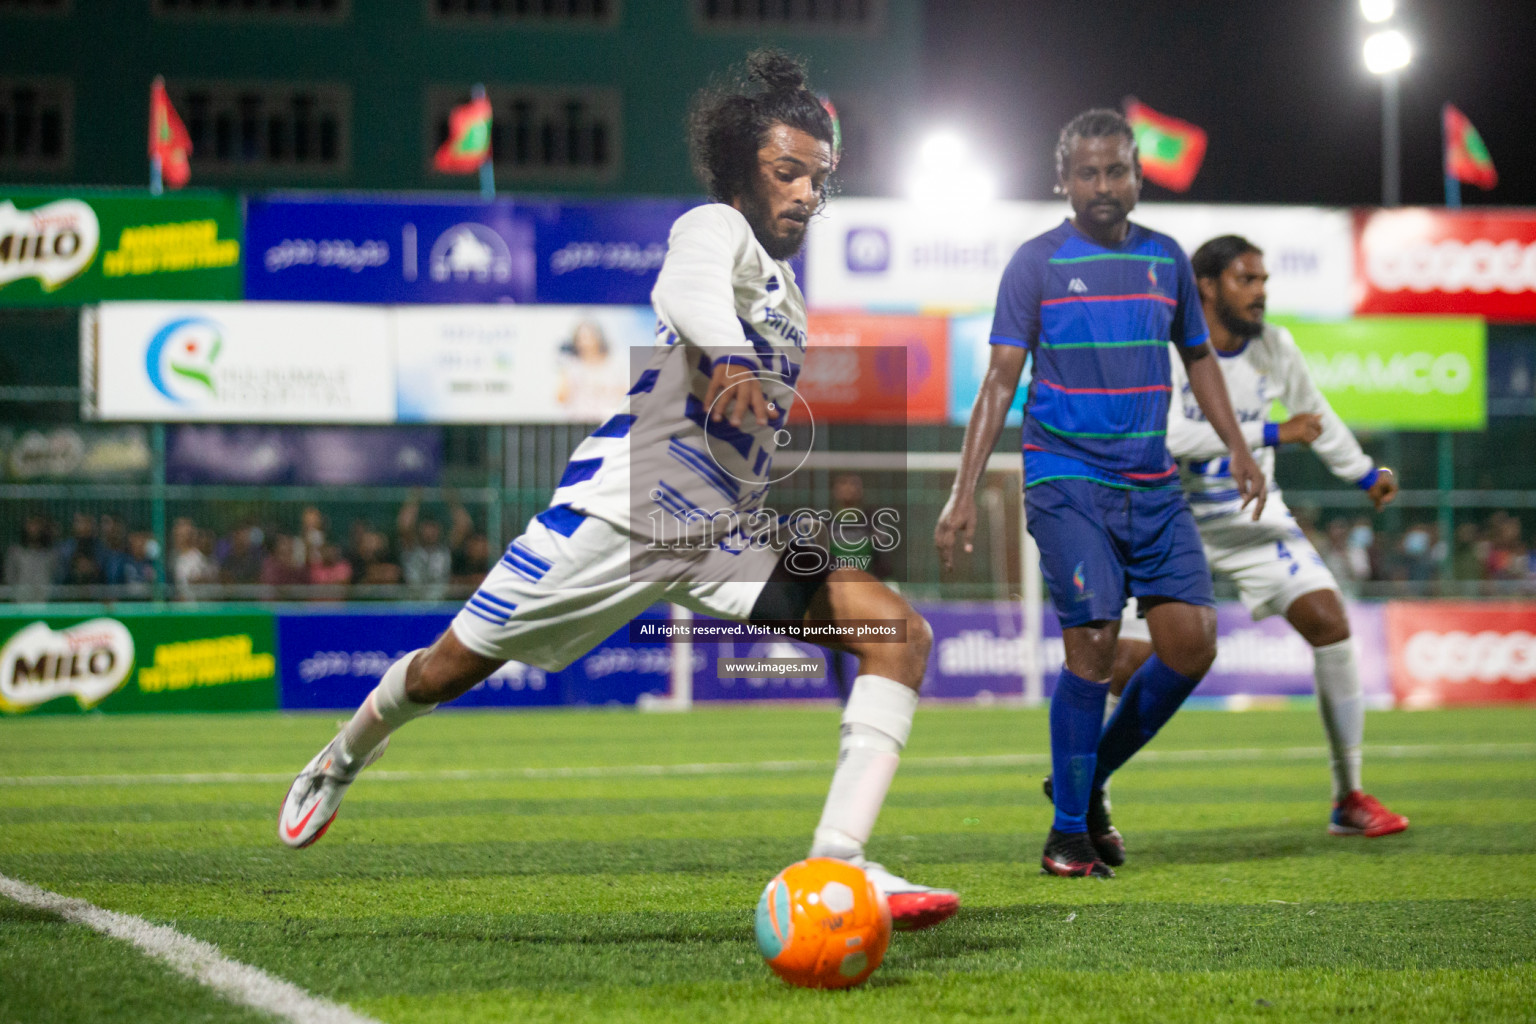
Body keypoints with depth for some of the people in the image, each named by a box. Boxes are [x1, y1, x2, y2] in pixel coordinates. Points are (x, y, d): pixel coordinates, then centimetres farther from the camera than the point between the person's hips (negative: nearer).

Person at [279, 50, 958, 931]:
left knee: (900, 631, -14)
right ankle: (345, 758, 40)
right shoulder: (715, 229, -9)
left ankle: (837, 861, -24)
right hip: (620, 512, -7)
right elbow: (692, 290, -36)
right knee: (452, 668, 5)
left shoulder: (783, 281, 17)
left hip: (726, 537, 7)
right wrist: (725, 357, -57)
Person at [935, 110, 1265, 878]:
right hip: (1066, 482, -5)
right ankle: (1068, 833, -1)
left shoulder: (1166, 259, 10)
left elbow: (1198, 358, 24)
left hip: (1153, 487, 5)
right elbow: (1000, 380, -3)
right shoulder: (1037, 262, -2)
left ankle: (1090, 779, 16)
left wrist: (1238, 450, 16)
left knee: (1192, 641, -5)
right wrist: (964, 492, -9)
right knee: (1093, 643, -14)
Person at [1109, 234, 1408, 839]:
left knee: (1330, 623, -12)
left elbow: (1313, 412, 18)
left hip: (1255, 516, 4)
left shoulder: (1274, 347, -2)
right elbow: (1170, 434, -32)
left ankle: (1349, 800, -2)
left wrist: (1364, 473, 29)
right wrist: (1274, 434, -29)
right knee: (1128, 663, -11)